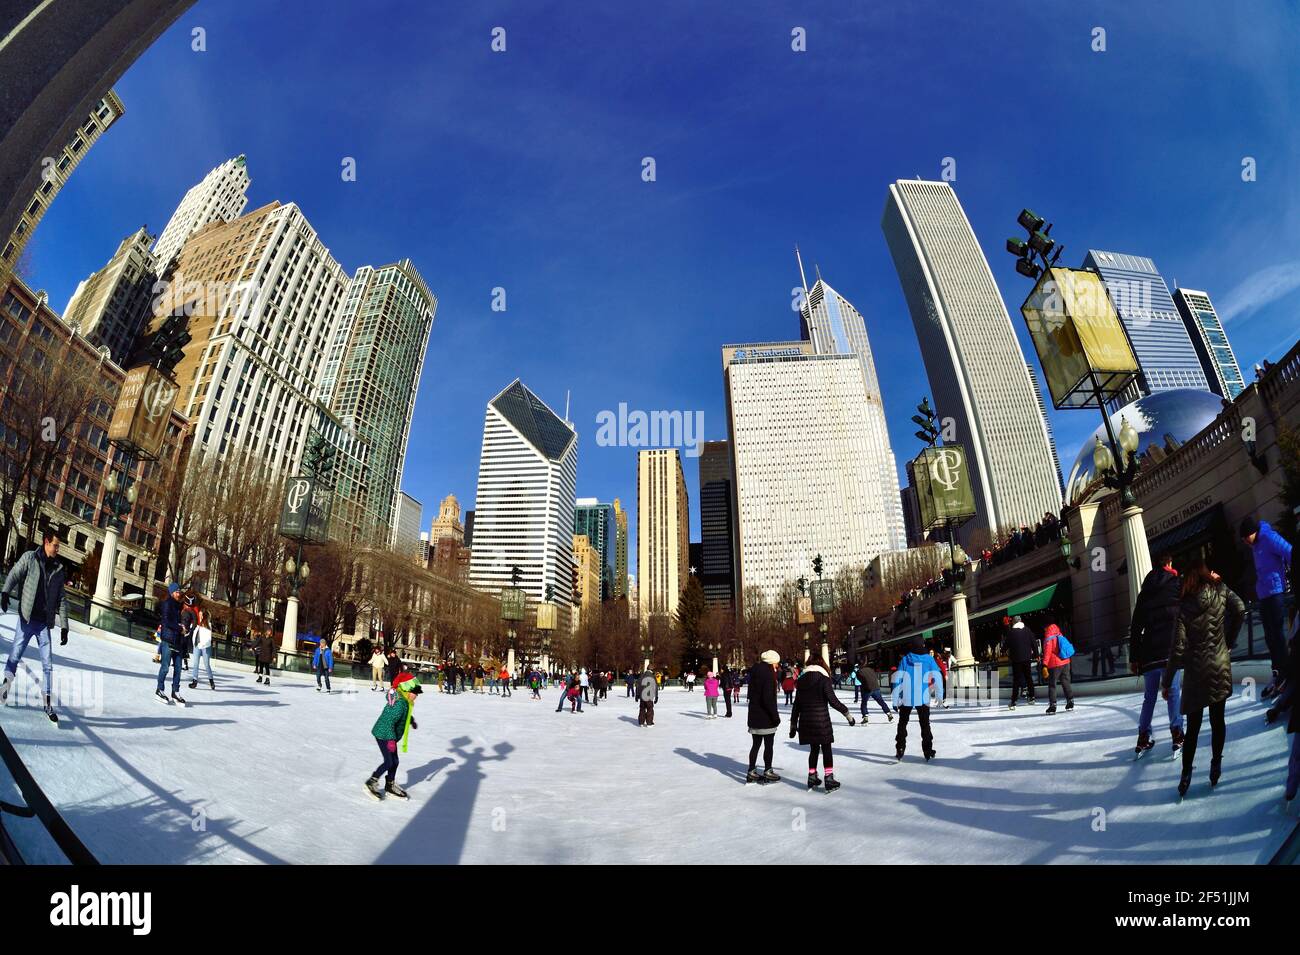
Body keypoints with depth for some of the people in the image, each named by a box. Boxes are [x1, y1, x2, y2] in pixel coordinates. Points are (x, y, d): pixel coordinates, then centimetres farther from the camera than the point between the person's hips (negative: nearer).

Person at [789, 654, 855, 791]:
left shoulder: (801, 680, 7)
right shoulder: (823, 679, -7)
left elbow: (796, 705, 9)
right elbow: (833, 700, -13)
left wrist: (793, 724, 14)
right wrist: (847, 713, -2)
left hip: (806, 721, 5)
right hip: (821, 720, -4)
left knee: (814, 749, 17)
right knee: (826, 749, 6)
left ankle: (812, 778, 19)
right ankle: (829, 780, 6)